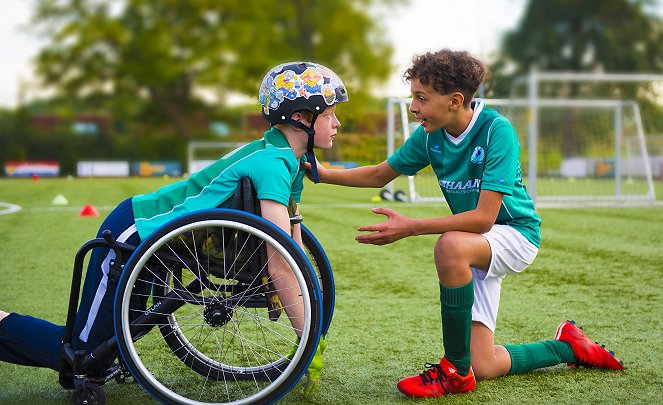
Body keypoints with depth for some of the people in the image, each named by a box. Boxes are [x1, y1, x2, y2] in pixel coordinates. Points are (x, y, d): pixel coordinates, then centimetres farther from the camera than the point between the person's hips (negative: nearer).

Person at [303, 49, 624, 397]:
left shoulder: (497, 130, -24)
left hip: (515, 234, -7)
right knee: (482, 368, -1)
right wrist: (323, 174, -3)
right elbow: (379, 175, 10)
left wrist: (409, 228, -33)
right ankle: (568, 347, 25)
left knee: (450, 245, -40)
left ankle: (455, 370, -25)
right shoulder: (430, 135, -6)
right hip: (477, 247, 7)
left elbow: (483, 217, -30)